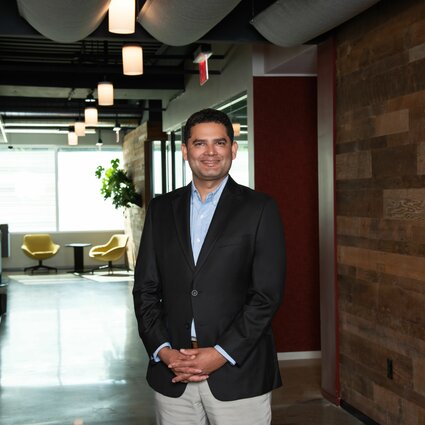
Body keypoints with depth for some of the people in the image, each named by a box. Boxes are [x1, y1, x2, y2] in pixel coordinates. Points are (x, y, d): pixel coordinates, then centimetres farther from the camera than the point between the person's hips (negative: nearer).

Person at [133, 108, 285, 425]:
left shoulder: (260, 209, -1)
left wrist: (221, 354, -12)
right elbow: (146, 289, 7)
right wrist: (163, 350, -5)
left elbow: (267, 294, -7)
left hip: (238, 374, -2)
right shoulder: (161, 209, 9)